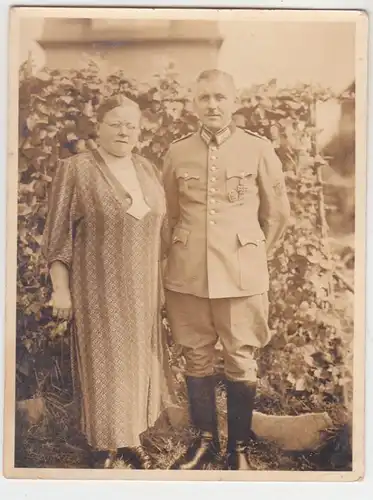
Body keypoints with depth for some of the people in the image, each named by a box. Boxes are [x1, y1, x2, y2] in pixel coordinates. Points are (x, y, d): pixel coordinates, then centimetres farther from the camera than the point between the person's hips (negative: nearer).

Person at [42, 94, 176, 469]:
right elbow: (57, 235, -8)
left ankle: (132, 436, 29)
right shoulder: (76, 170, -8)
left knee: (136, 358, 13)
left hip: (141, 288, 5)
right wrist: (60, 288, -11)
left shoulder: (147, 169, 8)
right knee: (104, 363, 3)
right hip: (99, 288, -5)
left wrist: (160, 280, 13)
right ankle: (105, 446, 19)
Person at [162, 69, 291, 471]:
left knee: (241, 362, 7)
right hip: (187, 274, 2)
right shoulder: (177, 153, 2)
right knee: (196, 359, 11)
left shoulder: (259, 150, -3)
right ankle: (205, 441, 30)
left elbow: (277, 213, 7)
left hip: (242, 275, -1)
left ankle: (240, 447, 26)